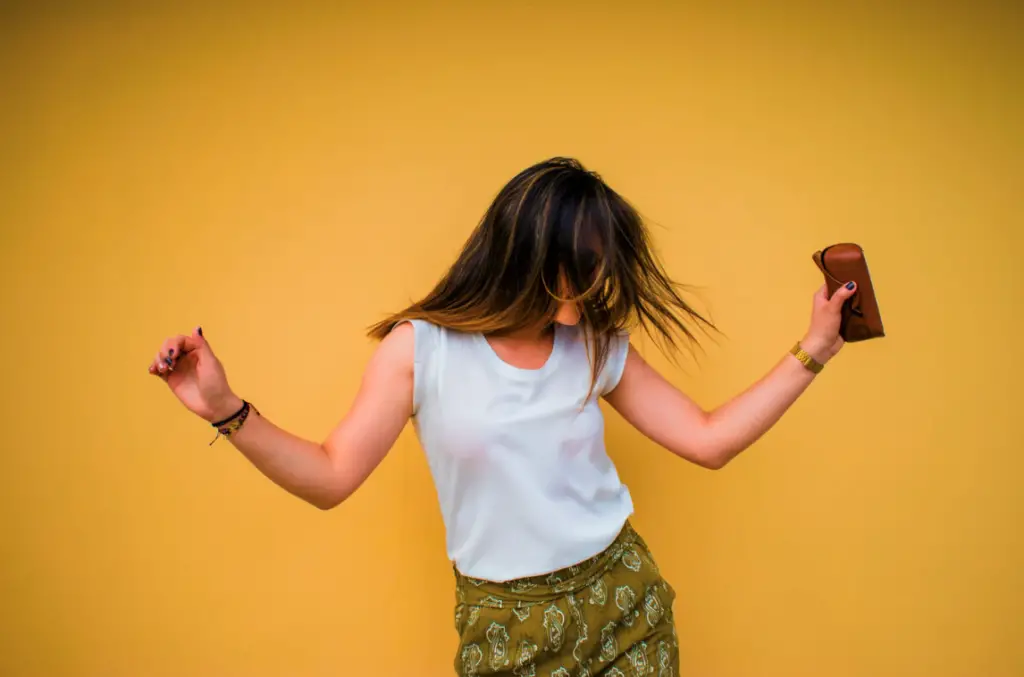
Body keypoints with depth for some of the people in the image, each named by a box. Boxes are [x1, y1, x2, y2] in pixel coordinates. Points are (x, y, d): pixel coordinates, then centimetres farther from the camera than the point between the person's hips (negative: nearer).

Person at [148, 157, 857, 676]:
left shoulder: (599, 347, -2)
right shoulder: (420, 347, -11)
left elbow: (709, 439, 1)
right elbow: (332, 478, -10)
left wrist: (812, 352, -1)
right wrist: (228, 411, -23)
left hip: (625, 600, 3)